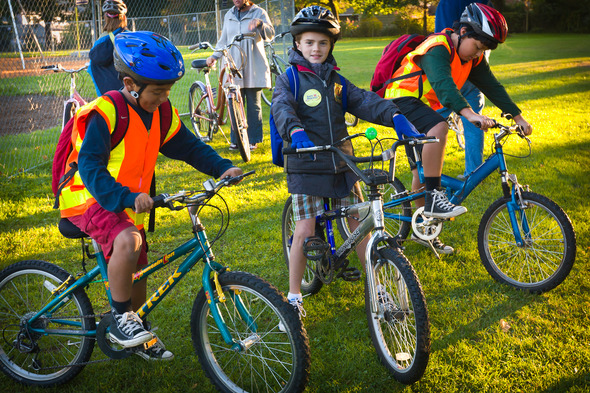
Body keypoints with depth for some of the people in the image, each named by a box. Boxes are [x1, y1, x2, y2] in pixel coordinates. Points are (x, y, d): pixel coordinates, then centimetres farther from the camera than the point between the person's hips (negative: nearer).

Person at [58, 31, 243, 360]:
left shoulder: (161, 114, 1)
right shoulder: (106, 114, -21)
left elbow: (189, 146, 9)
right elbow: (90, 167, -29)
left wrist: (223, 167, -7)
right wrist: (128, 197, -42)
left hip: (131, 206, 7)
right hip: (90, 199, -7)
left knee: (137, 278, 12)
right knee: (127, 241, -36)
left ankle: (134, 333, 39)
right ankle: (121, 321, -17)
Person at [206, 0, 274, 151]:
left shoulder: (259, 13, 4)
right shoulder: (229, 15, 16)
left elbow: (270, 34, -9)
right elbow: (223, 40, 20)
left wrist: (260, 23, -28)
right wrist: (215, 56, 5)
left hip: (253, 68, -3)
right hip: (234, 67, 3)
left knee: (254, 105, 0)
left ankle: (253, 140, 10)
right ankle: (235, 139, 11)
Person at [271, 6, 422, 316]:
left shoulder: (335, 79, 12)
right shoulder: (289, 79, -2)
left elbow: (364, 100, -1)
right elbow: (281, 108, -21)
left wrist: (395, 115, -19)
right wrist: (295, 131, -43)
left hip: (341, 164, 4)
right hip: (306, 166, -4)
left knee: (359, 224, 7)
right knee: (305, 231, -5)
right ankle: (294, 296, 11)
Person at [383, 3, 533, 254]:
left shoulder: (473, 57, 2)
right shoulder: (437, 49, -25)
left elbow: (492, 87, 5)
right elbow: (443, 84, -42)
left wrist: (518, 117, -1)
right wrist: (469, 113, -55)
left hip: (423, 106, 9)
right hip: (402, 100, -9)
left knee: (423, 171, 12)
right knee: (438, 128, -36)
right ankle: (433, 197, -32)